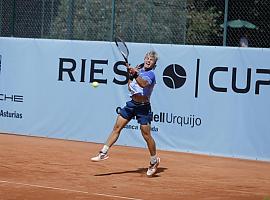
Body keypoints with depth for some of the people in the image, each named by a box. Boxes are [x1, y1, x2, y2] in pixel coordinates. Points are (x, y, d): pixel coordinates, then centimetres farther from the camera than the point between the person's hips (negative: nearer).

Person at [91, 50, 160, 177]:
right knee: (117, 127, 2)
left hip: (143, 107, -7)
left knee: (146, 135, -2)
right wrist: (130, 75, 4)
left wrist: (135, 74, -42)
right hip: (132, 103, 7)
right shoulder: (138, 70, 11)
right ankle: (104, 153, 4)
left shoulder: (150, 74, -10)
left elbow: (143, 84, -31)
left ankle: (154, 161, 15)